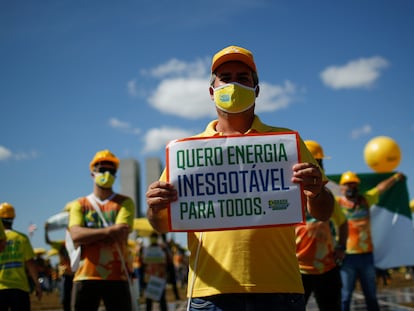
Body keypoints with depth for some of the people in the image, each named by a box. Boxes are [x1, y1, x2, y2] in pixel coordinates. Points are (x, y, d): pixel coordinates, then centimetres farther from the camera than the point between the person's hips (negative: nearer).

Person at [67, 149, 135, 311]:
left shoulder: (124, 203, 7)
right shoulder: (79, 205, 11)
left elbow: (120, 235, -9)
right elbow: (75, 235, -8)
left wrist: (88, 234, -5)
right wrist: (108, 231, -20)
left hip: (117, 277, -1)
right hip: (85, 277, 1)